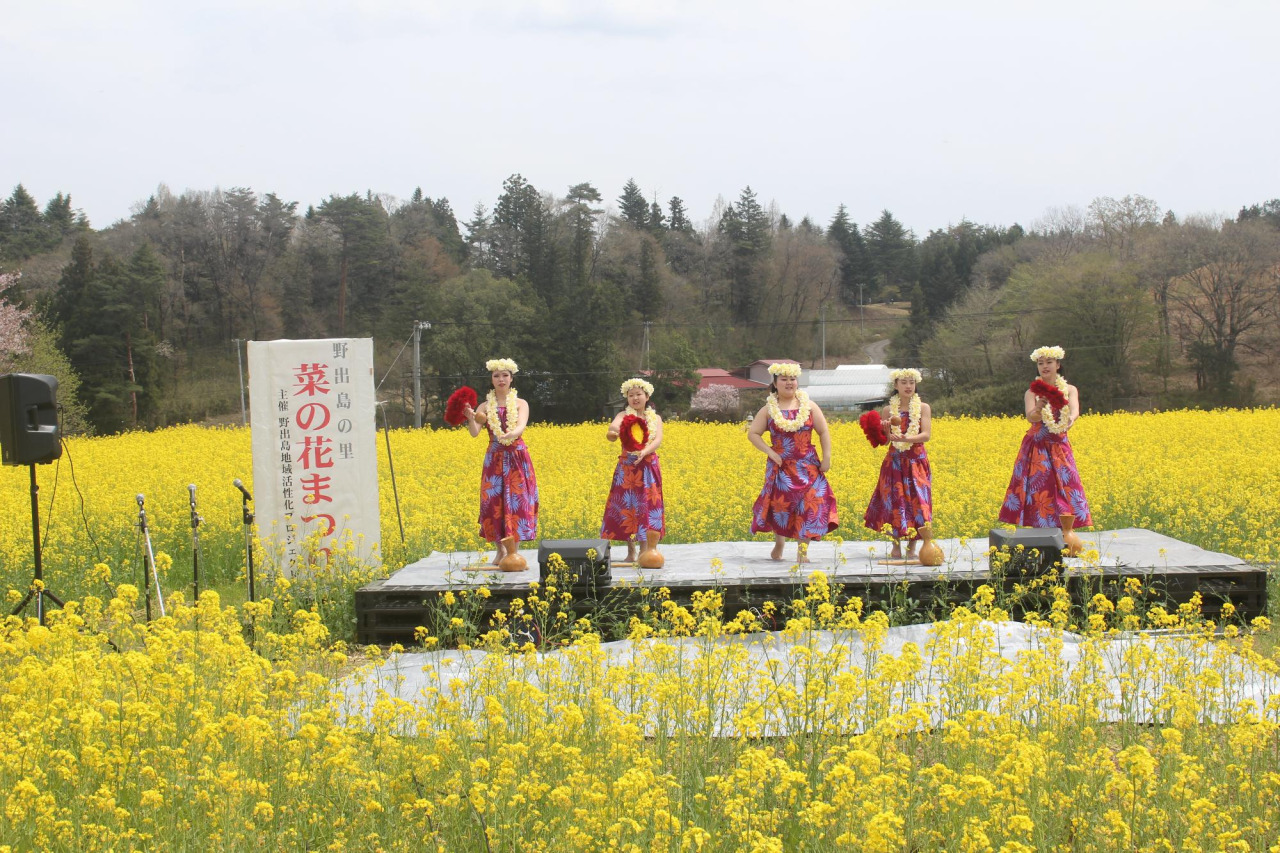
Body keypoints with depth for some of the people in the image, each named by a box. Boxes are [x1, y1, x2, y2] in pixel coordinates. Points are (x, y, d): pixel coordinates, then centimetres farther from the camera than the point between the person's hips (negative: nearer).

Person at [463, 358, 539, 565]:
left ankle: (514, 551, -5)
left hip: (517, 457, -1)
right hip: (494, 460, 1)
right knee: (494, 502, -2)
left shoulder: (521, 404, 3)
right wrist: (470, 418, -29)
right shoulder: (485, 406, 6)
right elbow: (474, 433, -7)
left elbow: (521, 425, -16)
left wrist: (512, 434, -39)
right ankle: (500, 550, 11)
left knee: (517, 501, -6)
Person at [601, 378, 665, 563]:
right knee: (627, 506, 1)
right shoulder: (624, 415, 1)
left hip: (648, 466, 1)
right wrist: (613, 431, -48)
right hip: (627, 467, -1)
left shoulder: (655, 418, 6)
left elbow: (658, 440, -10)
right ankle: (631, 551, 11)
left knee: (648, 506, -1)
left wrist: (644, 452, -30)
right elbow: (615, 424, -22)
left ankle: (650, 551, 4)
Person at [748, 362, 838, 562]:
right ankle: (779, 545, 26)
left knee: (809, 505, -9)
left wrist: (827, 457, -3)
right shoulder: (769, 410, 2)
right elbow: (753, 434, 2)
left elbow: (823, 432, 5)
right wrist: (770, 452, -10)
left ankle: (802, 552, -7)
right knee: (780, 504, 2)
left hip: (807, 466, 0)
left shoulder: (809, 406, 3)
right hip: (781, 466, 0)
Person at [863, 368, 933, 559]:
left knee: (916, 501, -4)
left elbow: (926, 435, -10)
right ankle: (896, 546, 9)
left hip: (917, 461, -1)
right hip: (894, 461, 1)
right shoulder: (889, 409, 5)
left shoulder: (923, 407, 0)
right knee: (894, 502, -1)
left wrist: (905, 439, -26)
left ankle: (912, 547, 6)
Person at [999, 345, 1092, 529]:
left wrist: (1071, 418, -41)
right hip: (1036, 449, -1)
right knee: (1039, 489, -6)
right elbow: (1030, 416, -16)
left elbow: (1075, 410, -17)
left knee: (1064, 488, -6)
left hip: (1059, 448, 1)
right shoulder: (1032, 392, 2)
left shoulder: (1070, 390, 4)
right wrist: (1038, 409, -40)